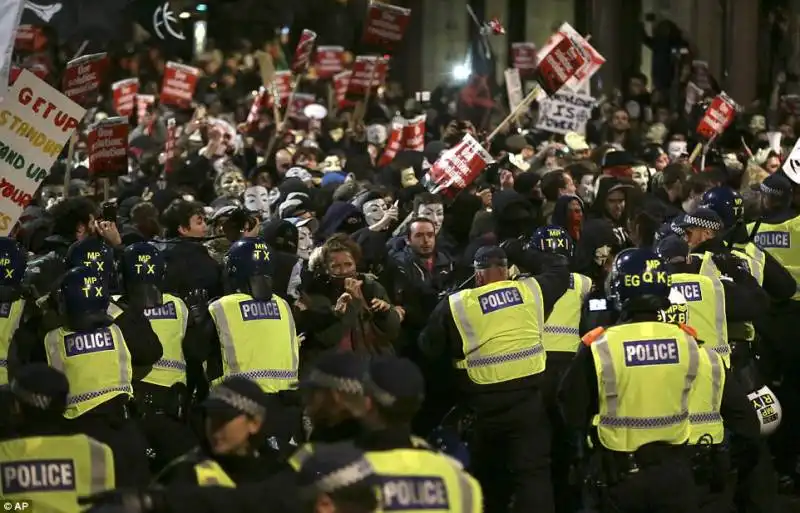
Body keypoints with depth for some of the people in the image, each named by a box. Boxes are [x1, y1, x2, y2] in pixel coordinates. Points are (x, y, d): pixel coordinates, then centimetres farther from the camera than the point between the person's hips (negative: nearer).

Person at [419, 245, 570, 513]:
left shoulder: (455, 305, 0)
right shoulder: (531, 290, 5)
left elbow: (429, 349, 8)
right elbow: (560, 270, 23)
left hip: (486, 401, 0)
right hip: (530, 395, 0)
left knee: (488, 470, 19)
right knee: (533, 471, -5)